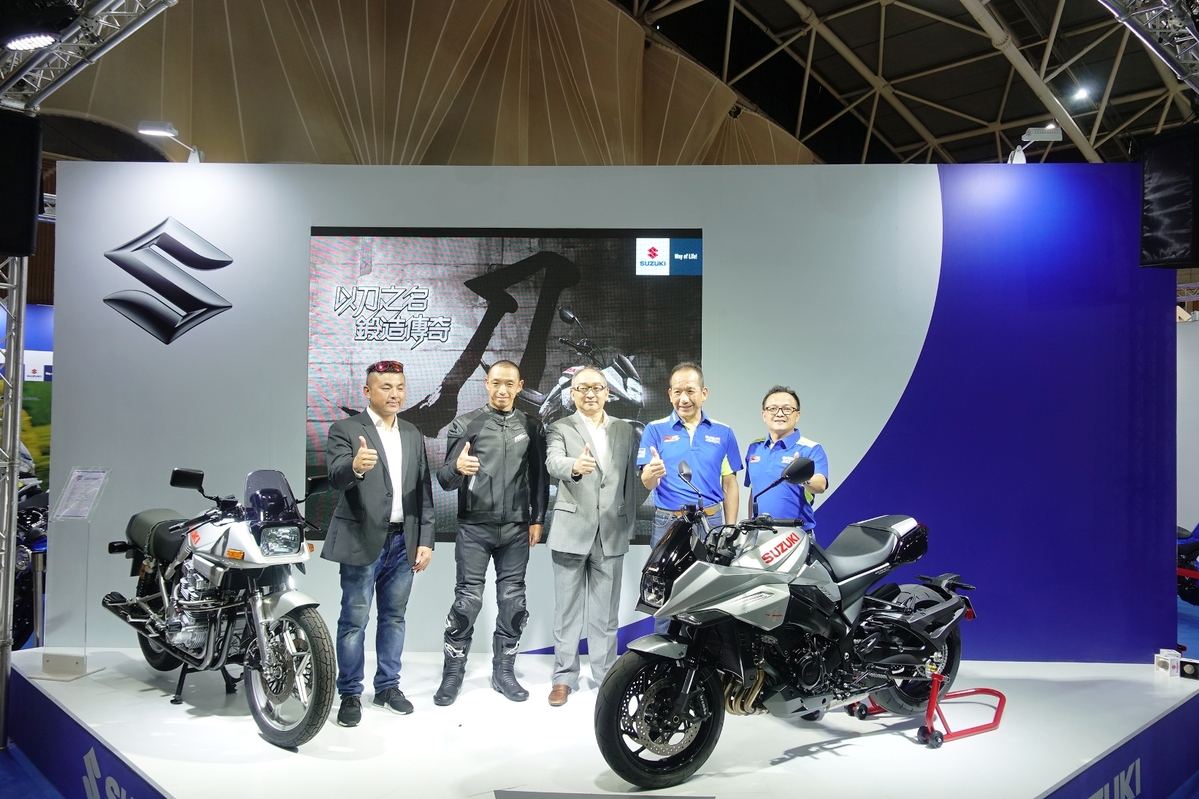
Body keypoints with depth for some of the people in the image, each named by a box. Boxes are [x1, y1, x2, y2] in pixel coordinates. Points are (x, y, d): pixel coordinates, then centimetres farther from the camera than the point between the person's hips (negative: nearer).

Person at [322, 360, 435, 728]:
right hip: (362, 540, -5)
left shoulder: (413, 435, 13)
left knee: (394, 616, 12)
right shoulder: (345, 430, -4)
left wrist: (425, 540, 5)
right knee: (354, 619, 0)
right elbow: (336, 477, -19)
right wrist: (354, 466, -43)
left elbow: (424, 491, 12)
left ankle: (388, 686, 24)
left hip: (404, 541, 5)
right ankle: (350, 694, 12)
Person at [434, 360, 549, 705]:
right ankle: (453, 673, 9)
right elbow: (445, 479, -4)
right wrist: (457, 468, -26)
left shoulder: (531, 427, 9)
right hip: (475, 526, -2)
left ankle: (503, 671, 17)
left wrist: (537, 519, 5)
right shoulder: (465, 424, 2)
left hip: (516, 528, 2)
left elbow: (540, 477, 11)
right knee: (467, 599, -3)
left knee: (513, 601, 5)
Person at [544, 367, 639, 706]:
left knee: (606, 610, 9)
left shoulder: (625, 431, 11)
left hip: (611, 534, 2)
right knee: (567, 608, 5)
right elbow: (553, 462, -20)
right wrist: (574, 465, -42)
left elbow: (630, 482, 12)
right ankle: (564, 676, 14)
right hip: (571, 531, -2)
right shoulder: (560, 429, 1)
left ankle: (606, 674, 19)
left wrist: (629, 528, 10)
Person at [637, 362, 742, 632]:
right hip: (668, 524, -1)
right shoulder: (655, 430, 4)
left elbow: (730, 485, 11)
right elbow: (647, 483, -4)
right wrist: (652, 473, -28)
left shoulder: (723, 432, 9)